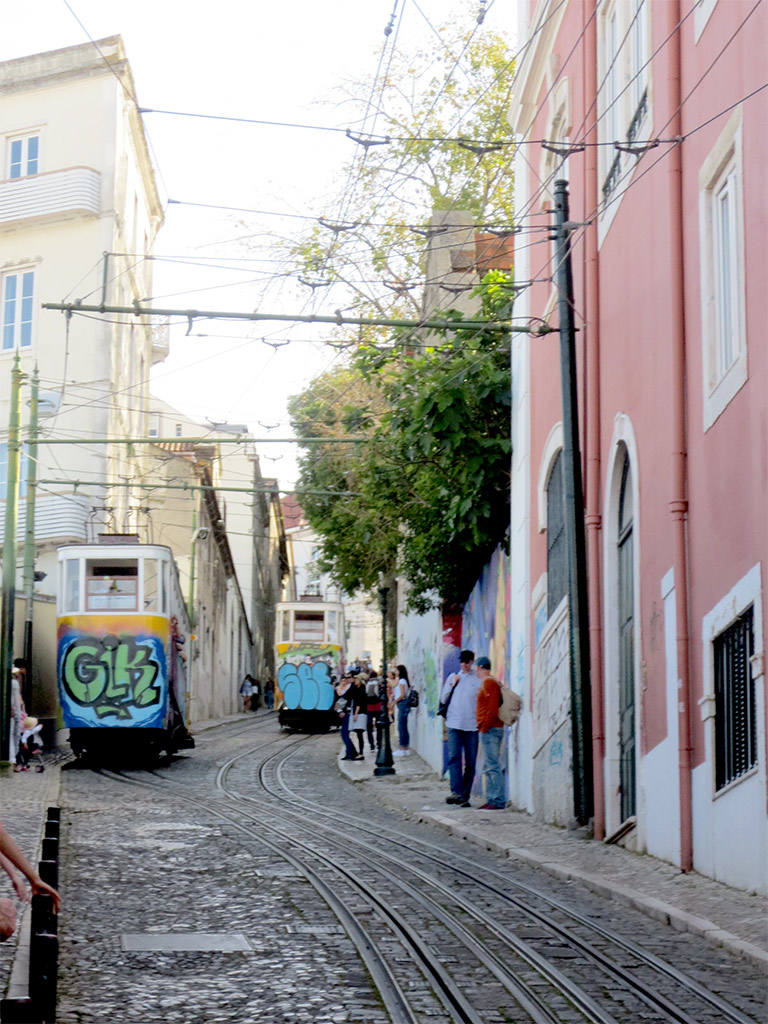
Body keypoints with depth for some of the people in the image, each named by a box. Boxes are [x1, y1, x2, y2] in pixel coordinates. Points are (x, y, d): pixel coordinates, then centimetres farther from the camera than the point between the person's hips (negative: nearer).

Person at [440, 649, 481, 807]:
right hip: (454, 724, 1)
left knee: (470, 762, 2)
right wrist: (452, 685, 4)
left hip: (472, 726, -1)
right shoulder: (453, 677, 15)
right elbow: (443, 698, 16)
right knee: (454, 757, -16)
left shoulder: (478, 681, 6)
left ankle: (465, 795, 8)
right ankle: (456, 792, -26)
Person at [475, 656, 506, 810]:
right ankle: (491, 800, 14)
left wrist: (485, 727, -17)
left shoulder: (488, 683, -12)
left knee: (493, 766, -11)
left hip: (490, 730, -11)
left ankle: (498, 801, -13)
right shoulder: (486, 682, 19)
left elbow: (492, 708, -20)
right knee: (489, 768, 12)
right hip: (489, 730, 11)